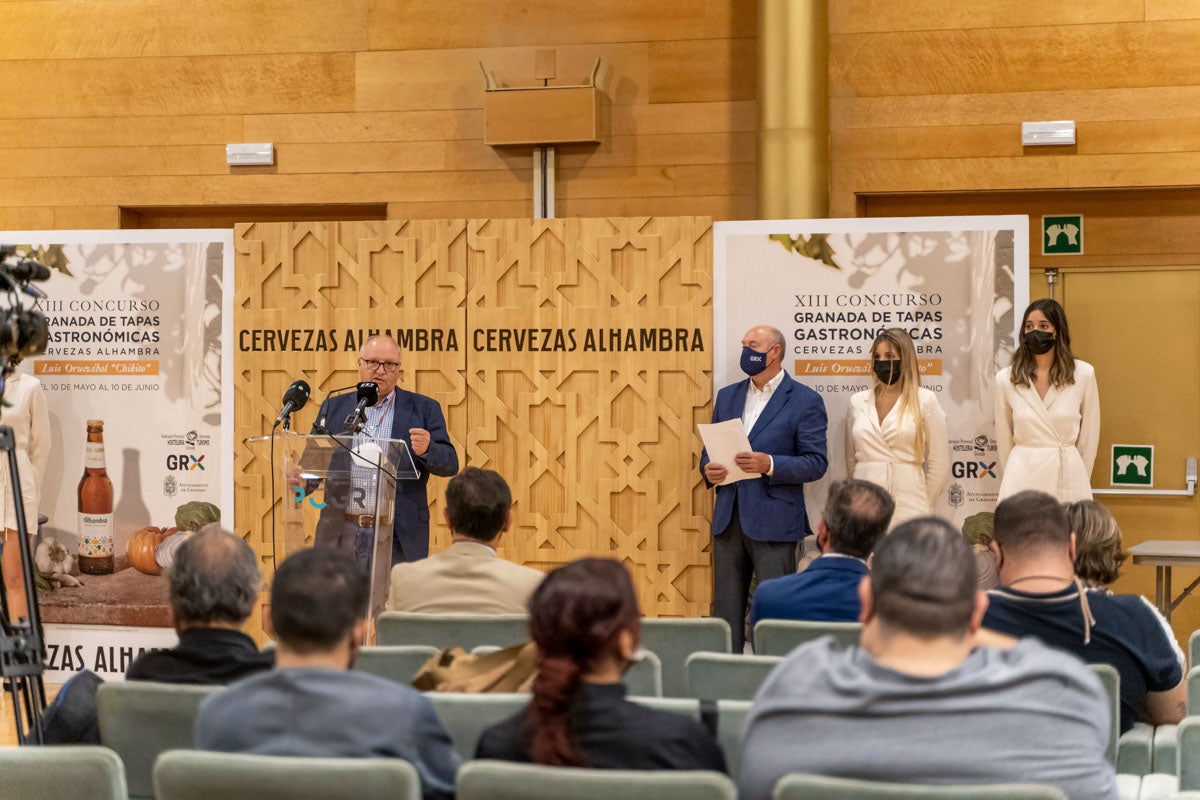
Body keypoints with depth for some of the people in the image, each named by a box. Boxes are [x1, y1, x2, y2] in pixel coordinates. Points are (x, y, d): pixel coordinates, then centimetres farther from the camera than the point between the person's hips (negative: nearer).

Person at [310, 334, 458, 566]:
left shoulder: (423, 409, 6)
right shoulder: (334, 407, 12)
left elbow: (450, 464, 1)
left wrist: (427, 450, -21)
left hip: (398, 539, -2)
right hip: (342, 535, 2)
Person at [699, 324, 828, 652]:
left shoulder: (805, 401, -3)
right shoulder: (727, 396, 14)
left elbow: (816, 462, -8)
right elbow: (710, 450, 19)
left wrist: (769, 464, -22)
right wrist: (708, 469, -5)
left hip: (773, 523, -6)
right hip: (728, 519, 6)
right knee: (725, 611, 9)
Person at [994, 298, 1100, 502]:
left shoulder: (1083, 374, -1)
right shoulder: (1005, 378, 1)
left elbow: (1090, 436, 7)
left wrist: (1081, 481, 11)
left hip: (1068, 477, -1)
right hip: (1022, 476, 1)